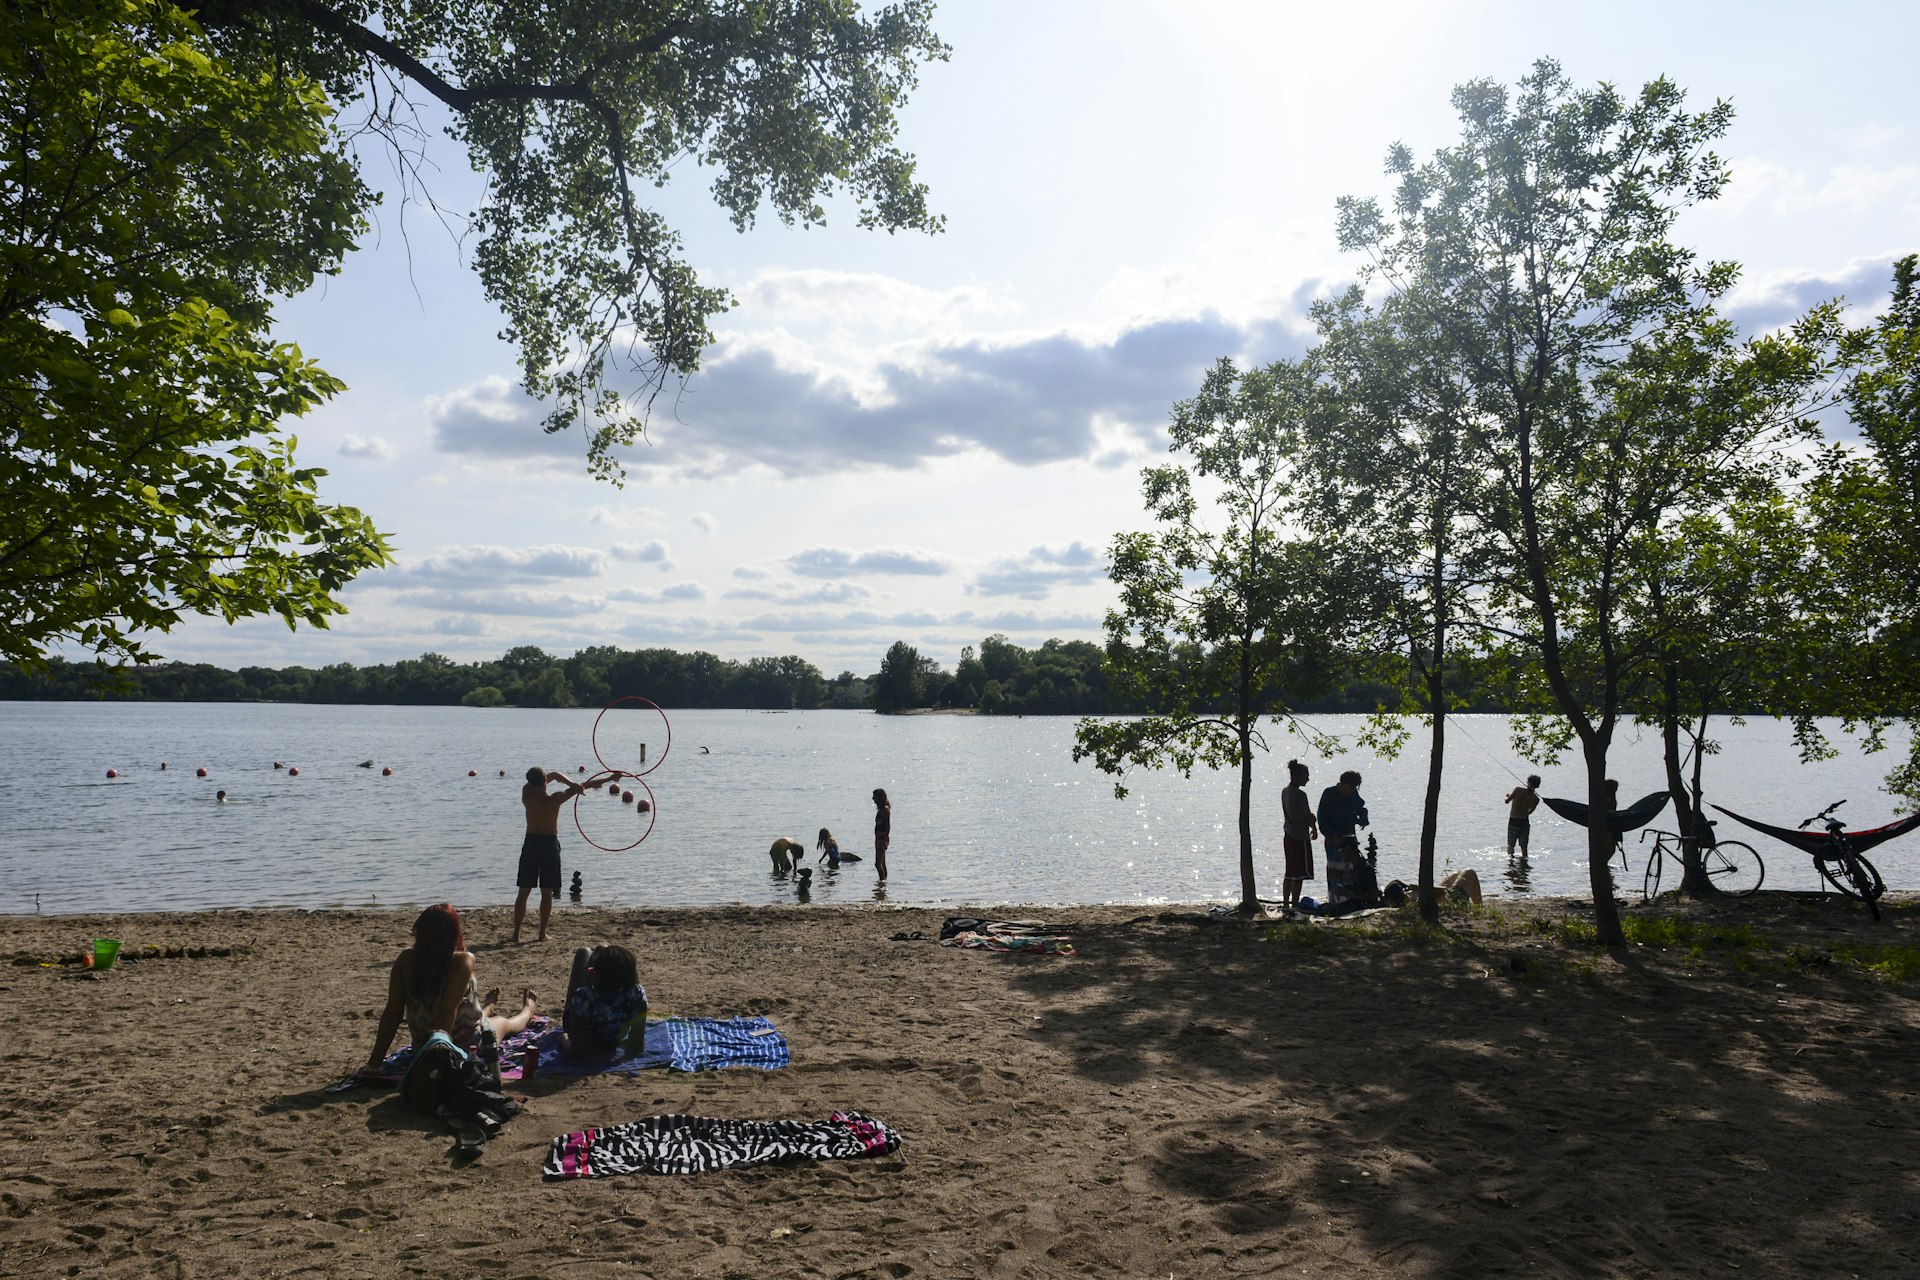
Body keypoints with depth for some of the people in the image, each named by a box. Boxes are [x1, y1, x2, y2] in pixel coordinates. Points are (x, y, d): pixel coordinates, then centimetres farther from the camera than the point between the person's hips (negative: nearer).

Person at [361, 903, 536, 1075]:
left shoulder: (405, 960, -17)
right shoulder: (462, 961, -28)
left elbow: (392, 1012, -16)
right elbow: (447, 1011, -33)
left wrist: (374, 1062, -12)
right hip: (470, 1047, -4)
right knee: (505, 1023, 32)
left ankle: (486, 1009, 73)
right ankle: (527, 1011, 66)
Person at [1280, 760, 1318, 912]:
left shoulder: (1285, 792, 8)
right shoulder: (1300, 795, -18)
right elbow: (1308, 816, -13)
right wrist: (1315, 829, 6)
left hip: (1288, 836, 9)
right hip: (1300, 838, -9)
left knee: (1289, 873, 14)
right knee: (1299, 874, 0)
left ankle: (1285, 903, 17)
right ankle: (1294, 904, 3)